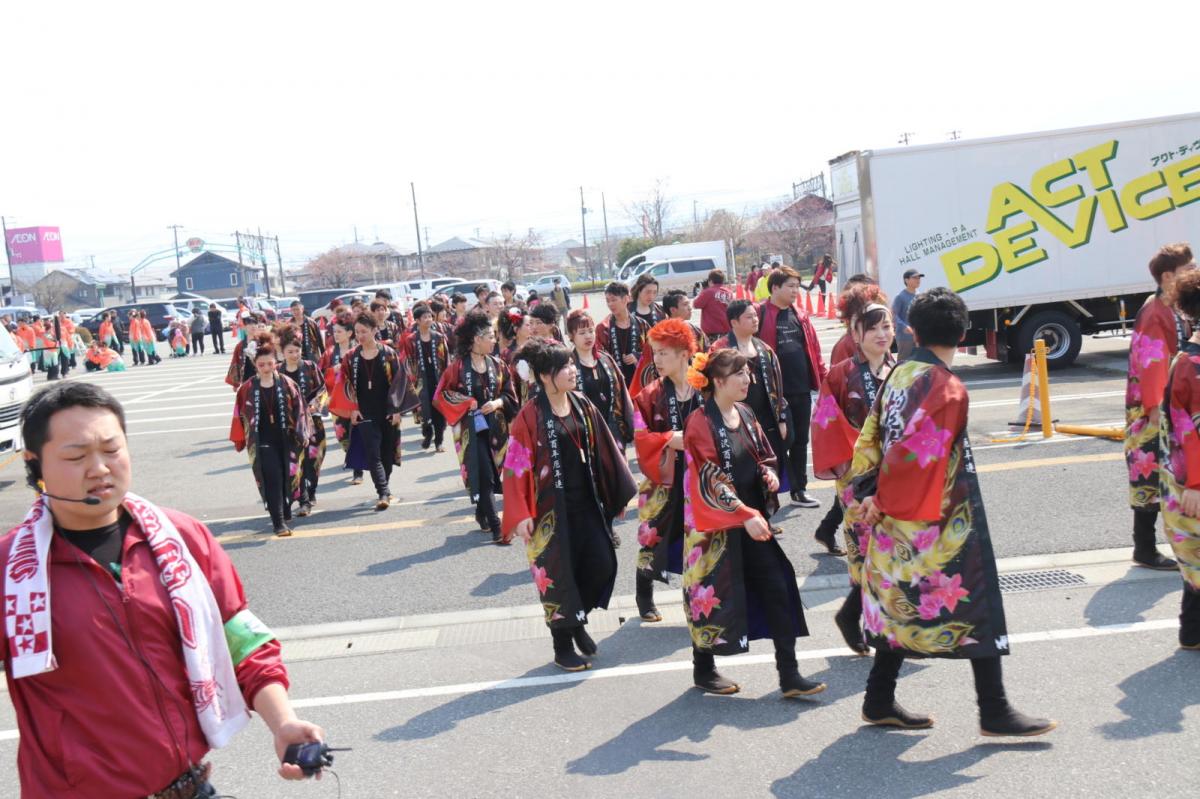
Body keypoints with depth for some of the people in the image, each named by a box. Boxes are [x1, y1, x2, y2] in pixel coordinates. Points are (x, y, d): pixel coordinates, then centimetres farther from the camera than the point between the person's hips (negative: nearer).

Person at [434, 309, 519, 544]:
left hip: (495, 426, 5)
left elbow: (510, 395, 8)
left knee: (492, 473, 12)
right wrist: (467, 403, -14)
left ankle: (482, 514, 36)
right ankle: (496, 527, -9)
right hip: (472, 428, -5)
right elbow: (442, 395, -3)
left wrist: (498, 402, -11)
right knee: (484, 476, -9)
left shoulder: (497, 365, 4)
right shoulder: (458, 366, -9)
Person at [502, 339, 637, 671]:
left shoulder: (582, 405, 4)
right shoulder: (530, 416, -13)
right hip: (552, 507, -5)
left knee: (602, 565, 3)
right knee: (558, 573, 3)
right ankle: (563, 646, 21)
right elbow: (516, 467, -14)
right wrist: (520, 516, -17)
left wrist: (620, 491, 10)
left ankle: (577, 620, 30)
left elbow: (603, 450, 9)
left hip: (586, 503, 6)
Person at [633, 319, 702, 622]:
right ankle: (645, 599, 27)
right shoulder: (649, 396, -3)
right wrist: (670, 439, -21)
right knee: (653, 539, 7)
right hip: (663, 479, 0)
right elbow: (641, 438, -7)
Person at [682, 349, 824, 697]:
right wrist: (745, 515, -24)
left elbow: (763, 456, 19)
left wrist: (769, 474, -4)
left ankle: (789, 675, 8)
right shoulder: (700, 423, -14)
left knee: (777, 588, 2)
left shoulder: (744, 414, 8)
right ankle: (703, 670, 26)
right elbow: (711, 479, -19)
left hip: (753, 518, 7)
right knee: (714, 594, 6)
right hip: (717, 524, -7)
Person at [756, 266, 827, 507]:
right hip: (775, 391, -6)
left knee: (800, 440, 13)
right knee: (781, 440, 1)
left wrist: (823, 378, 8)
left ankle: (799, 490, 24)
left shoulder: (800, 315, 12)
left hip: (802, 388, 6)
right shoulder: (761, 315, -8)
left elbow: (814, 349, 13)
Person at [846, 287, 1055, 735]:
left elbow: (870, 438, 7)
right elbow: (914, 452, -21)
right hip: (937, 521, -8)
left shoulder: (899, 375, 7)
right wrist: (884, 504, -10)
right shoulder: (946, 387, -17)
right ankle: (994, 712, 9)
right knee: (975, 602, 2)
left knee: (904, 606, 16)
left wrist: (869, 494, 3)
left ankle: (880, 701, 24)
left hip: (898, 519, 8)